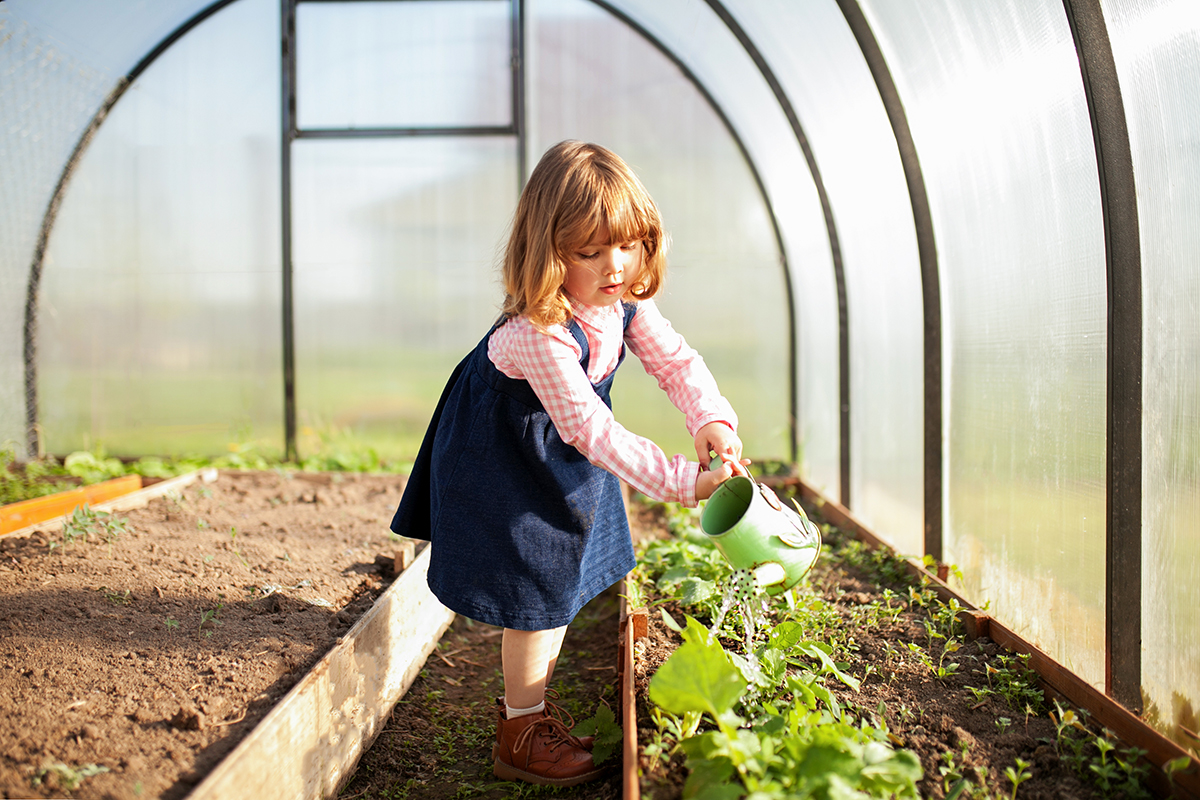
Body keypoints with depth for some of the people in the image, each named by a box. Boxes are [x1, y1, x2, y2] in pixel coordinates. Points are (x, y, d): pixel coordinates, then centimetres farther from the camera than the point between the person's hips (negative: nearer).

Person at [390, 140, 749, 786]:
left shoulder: (627, 300, -13)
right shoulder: (538, 333, -37)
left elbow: (675, 360, -10)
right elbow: (590, 430, -36)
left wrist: (712, 420, -31)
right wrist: (682, 482, -37)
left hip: (563, 458, 8)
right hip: (508, 462, -8)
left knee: (562, 579, 17)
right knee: (536, 587, -2)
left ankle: (524, 699, 38)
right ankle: (521, 735, 17)